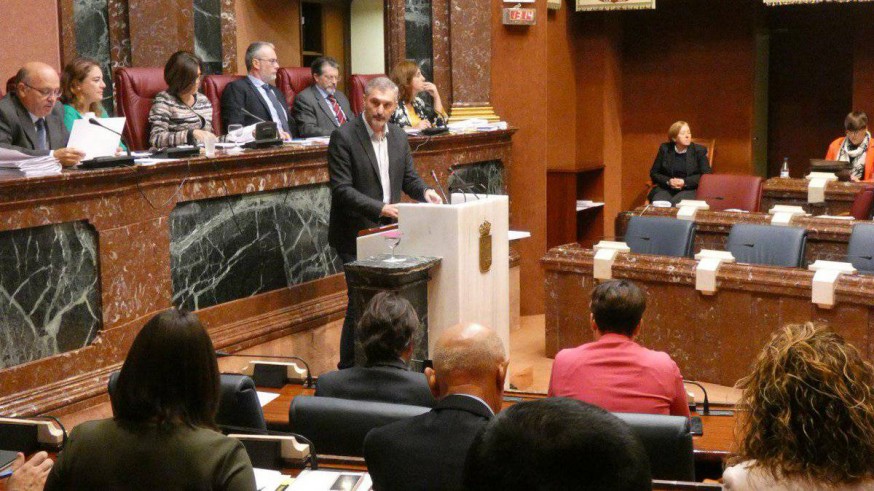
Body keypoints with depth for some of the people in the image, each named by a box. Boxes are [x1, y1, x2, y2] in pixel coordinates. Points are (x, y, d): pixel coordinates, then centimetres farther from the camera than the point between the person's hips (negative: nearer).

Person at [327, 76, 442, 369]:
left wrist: (424, 191, -7)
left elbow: (408, 177, 16)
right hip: (356, 235, -6)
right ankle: (348, 371, 3)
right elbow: (342, 189, -16)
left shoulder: (399, 138, 10)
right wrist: (380, 208, -25)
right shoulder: (343, 137, -11)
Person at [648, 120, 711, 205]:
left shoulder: (699, 150, 4)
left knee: (675, 204, -34)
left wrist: (685, 182, -12)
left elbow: (706, 175, 1)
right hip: (665, 189, 1)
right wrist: (668, 181, -8)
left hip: (689, 189, -1)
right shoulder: (665, 149, 8)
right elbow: (653, 173, 12)